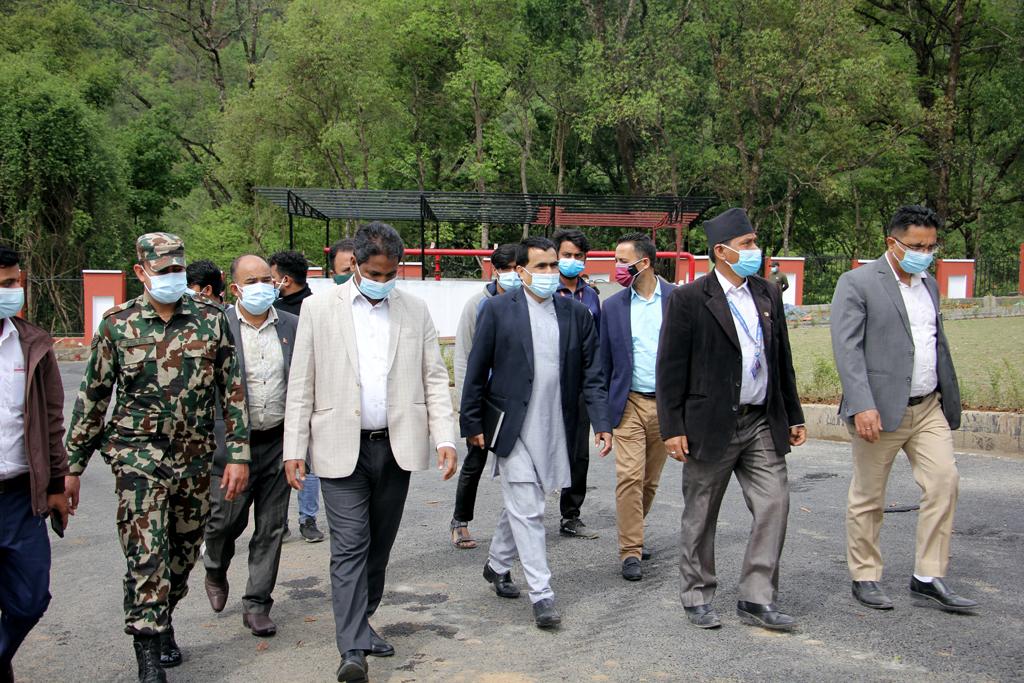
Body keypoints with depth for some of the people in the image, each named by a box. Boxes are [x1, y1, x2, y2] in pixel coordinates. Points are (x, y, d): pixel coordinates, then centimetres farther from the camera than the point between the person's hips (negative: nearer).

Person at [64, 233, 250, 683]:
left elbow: (232, 389, 2)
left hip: (195, 459, 2)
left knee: (183, 552, 14)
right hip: (139, 456, -2)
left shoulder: (211, 319, 0)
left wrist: (238, 454, -3)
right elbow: (92, 398, 3)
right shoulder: (117, 324, -2)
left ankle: (164, 623, 37)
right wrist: (72, 467, 4)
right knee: (146, 556, -8)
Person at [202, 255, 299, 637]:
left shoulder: (292, 326, 5)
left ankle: (257, 605, 19)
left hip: (278, 443, 3)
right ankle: (215, 571, 37)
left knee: (271, 527, 6)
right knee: (226, 520, 4)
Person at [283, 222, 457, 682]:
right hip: (341, 449, -3)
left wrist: (445, 438, -5)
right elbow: (301, 385, -1)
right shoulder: (319, 308, -1)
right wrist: (294, 449, -5)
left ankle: (361, 622, 30)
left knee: (379, 545, 13)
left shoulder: (415, 312, 6)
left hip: (397, 447, 3)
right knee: (350, 546, -6)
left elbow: (434, 379, 6)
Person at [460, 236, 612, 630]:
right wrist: (472, 423, -2)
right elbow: (476, 370, -1)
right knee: (526, 510, -5)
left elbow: (591, 373, 6)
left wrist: (602, 423, -2)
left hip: (553, 430, 4)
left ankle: (497, 565, 38)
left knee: (520, 504, 17)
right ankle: (541, 594, 1)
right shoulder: (498, 310, -4)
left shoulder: (576, 314, 5)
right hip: (512, 427, -4)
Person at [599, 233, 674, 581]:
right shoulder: (613, 306, 3)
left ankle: (632, 534, 31)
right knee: (629, 477, -9)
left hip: (667, 404, 0)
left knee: (650, 481, 11)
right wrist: (602, 412, 5)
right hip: (629, 404, 0)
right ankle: (631, 551, -1)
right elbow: (605, 362, 7)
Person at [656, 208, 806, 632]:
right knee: (700, 517, 7)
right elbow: (670, 369, -9)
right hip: (710, 426, -5)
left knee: (774, 505, 1)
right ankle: (697, 597, 23)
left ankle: (757, 599, 13)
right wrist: (672, 428, -12)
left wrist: (793, 417, 16)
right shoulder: (688, 300, -8)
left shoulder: (769, 295, 10)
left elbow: (782, 361, 16)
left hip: (763, 424, 5)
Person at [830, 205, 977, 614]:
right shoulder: (857, 284, -8)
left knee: (944, 481, -3)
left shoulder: (928, 285, 15)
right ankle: (865, 578, 18)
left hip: (929, 408, 6)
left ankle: (928, 579, 7)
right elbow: (846, 347, -15)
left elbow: (938, 345, 21)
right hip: (880, 410, -6)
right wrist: (861, 406, -23)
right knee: (868, 497, 4)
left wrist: (950, 398, 17)